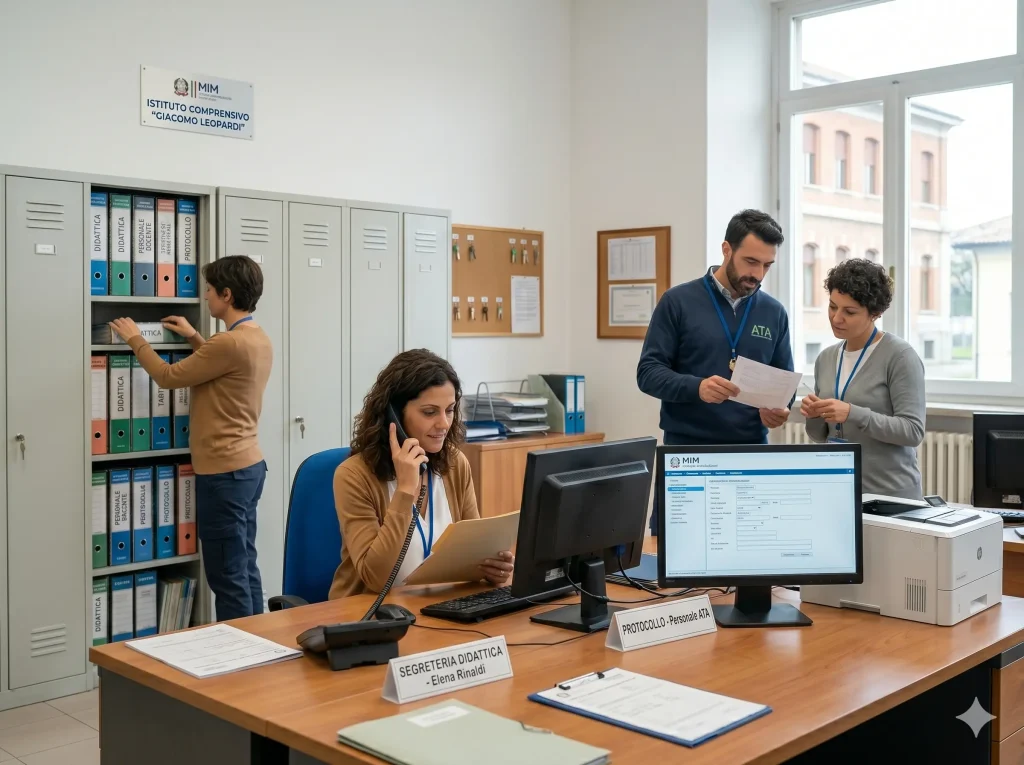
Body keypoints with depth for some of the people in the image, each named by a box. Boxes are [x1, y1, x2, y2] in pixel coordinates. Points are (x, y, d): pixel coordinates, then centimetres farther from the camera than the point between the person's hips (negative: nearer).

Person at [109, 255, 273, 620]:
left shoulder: (230, 342, -20)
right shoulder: (259, 339, 9)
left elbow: (168, 376, -10)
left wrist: (135, 339, 4)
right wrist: (194, 337, 27)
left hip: (224, 471, -10)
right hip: (248, 466, 10)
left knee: (227, 576, -3)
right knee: (245, 569, 13)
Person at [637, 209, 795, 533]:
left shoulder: (774, 312, 9)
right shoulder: (678, 301, -3)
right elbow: (648, 372, -6)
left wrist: (780, 409, -10)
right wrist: (696, 387, -24)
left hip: (752, 454, 3)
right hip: (685, 452, -3)